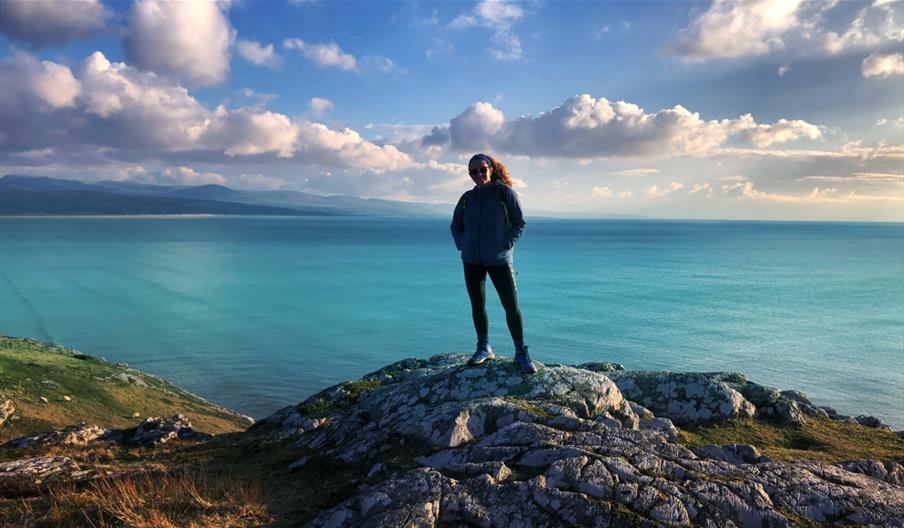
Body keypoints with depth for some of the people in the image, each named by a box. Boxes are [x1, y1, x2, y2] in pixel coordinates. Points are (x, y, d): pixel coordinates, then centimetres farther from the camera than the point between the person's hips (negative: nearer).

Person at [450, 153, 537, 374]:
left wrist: (507, 244, -11)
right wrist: (462, 245, 4)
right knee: (477, 306, 10)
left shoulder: (505, 192, -4)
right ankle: (484, 348, 24)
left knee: (511, 306, -4)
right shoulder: (467, 198, 8)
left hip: (499, 260, -4)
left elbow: (519, 222, -1)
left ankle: (521, 352, 7)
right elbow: (455, 226, 19)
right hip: (472, 262, 4)